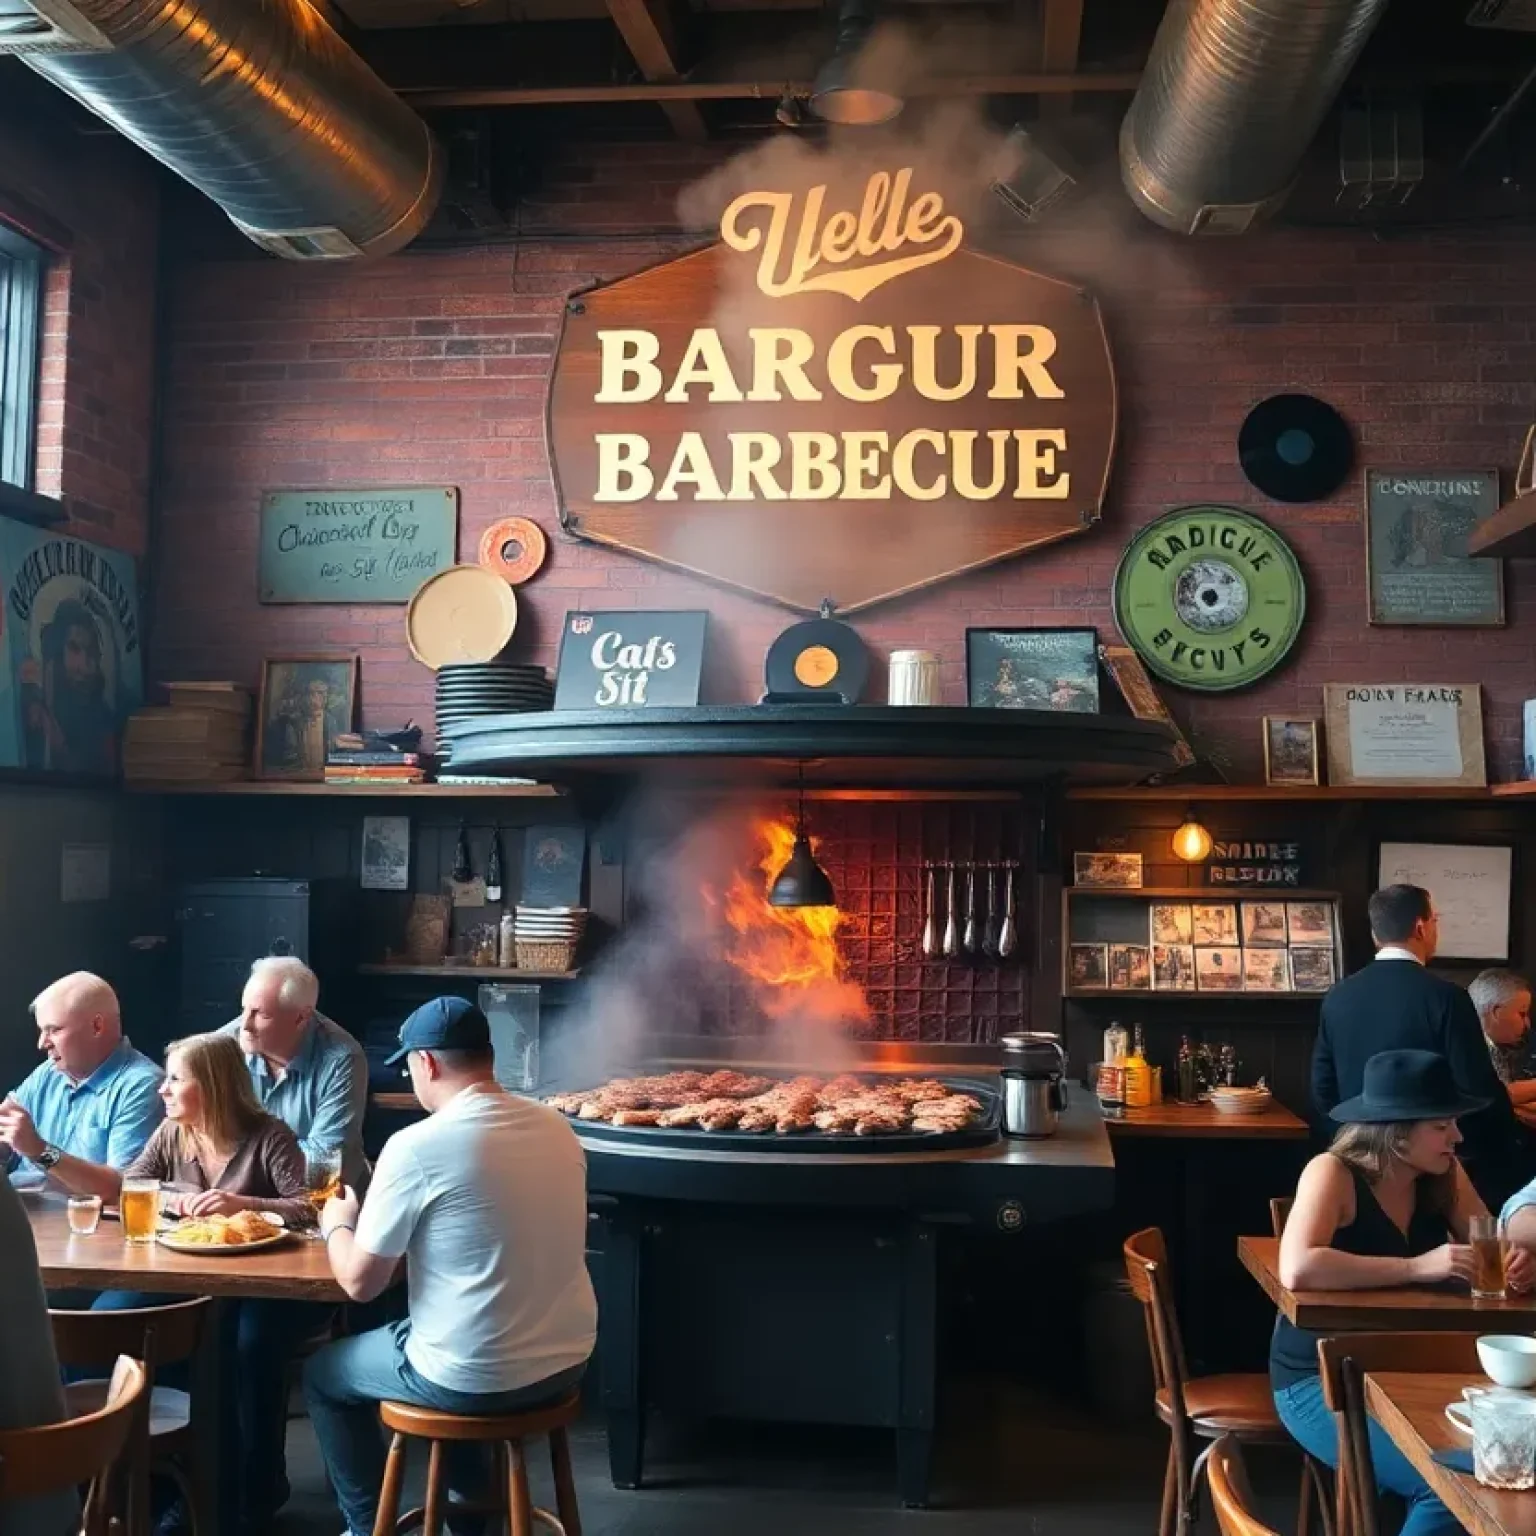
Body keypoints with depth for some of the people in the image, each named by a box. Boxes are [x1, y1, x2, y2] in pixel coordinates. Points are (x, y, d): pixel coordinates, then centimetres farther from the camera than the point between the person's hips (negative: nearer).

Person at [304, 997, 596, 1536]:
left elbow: (360, 1282, -10)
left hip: (475, 1379, -6)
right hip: (566, 1362, 6)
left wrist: (337, 1225, 11)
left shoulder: (416, 1146, -18)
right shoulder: (557, 1127, 0)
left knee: (323, 1374, 21)